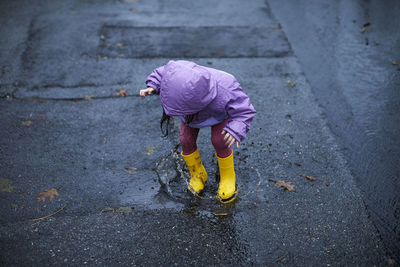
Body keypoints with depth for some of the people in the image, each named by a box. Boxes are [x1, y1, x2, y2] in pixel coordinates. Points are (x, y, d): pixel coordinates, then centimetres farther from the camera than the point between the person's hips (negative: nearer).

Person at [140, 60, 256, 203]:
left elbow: (244, 111, -35)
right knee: (186, 140, -7)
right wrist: (152, 87, -35)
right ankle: (197, 174, 21)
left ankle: (228, 176, 10)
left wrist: (236, 130, -53)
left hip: (219, 111, -3)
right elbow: (160, 74, -15)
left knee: (219, 141, -18)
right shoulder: (176, 72, -40)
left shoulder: (225, 92, -48)